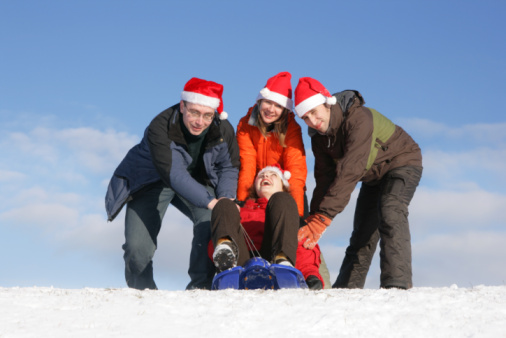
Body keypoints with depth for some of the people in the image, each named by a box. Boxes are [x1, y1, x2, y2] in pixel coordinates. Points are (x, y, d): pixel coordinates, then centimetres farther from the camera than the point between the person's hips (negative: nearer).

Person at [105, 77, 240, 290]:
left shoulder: (223, 130, -18)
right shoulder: (160, 127, -33)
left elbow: (229, 167, -3)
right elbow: (173, 174, -41)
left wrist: (226, 197, -23)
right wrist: (209, 202, -49)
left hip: (198, 180, 3)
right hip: (152, 179, -3)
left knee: (212, 224, -23)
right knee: (138, 246, -16)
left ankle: (200, 286, -9)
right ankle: (141, 290, 11)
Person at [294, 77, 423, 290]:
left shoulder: (359, 119, -36)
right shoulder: (319, 135, -10)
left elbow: (350, 172, -44)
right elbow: (325, 178, -8)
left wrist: (323, 217, -48)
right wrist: (313, 216, -21)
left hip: (402, 163, -8)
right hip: (373, 176, 8)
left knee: (390, 214, -31)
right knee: (362, 232, 6)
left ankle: (397, 282, -35)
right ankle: (347, 286, 12)